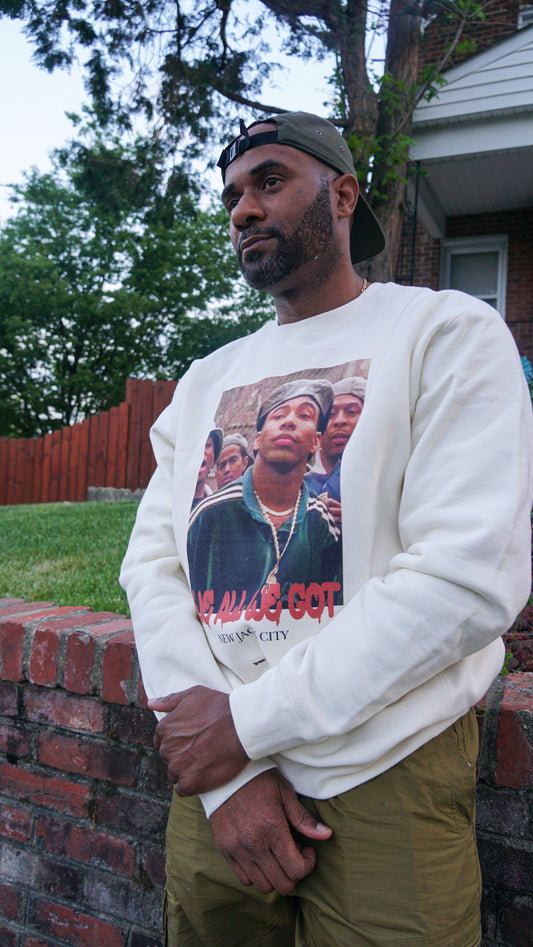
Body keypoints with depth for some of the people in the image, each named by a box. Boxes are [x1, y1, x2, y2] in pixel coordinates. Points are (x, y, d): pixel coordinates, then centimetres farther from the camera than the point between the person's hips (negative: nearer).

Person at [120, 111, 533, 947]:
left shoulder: (448, 332, -6)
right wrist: (228, 776, -12)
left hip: (383, 785, -4)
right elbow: (152, 564, 0)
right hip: (216, 775, 5)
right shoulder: (205, 381, 10)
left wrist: (249, 719, -15)